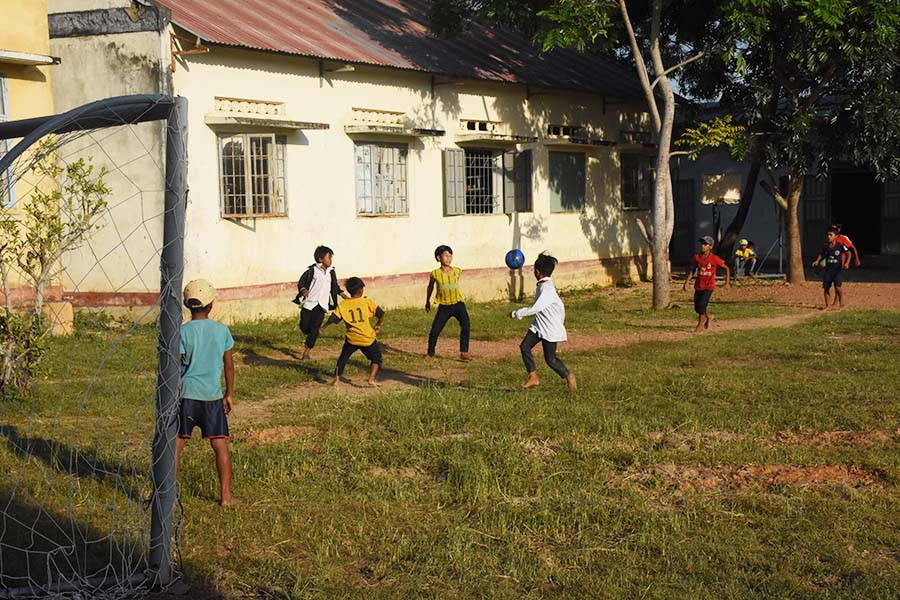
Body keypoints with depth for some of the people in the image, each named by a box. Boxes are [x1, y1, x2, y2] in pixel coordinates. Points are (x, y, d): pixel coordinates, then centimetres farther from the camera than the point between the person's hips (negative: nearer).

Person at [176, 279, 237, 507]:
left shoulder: (182, 332, -7)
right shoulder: (222, 330, 2)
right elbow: (229, 365, 8)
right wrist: (229, 394, 18)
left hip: (186, 393, -2)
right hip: (213, 395, 2)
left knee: (176, 444, 5)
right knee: (220, 444, 7)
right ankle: (225, 495, 10)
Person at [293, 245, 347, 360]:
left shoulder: (331, 272, 6)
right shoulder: (312, 270, -8)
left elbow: (335, 286, 20)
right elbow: (301, 282, -6)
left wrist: (343, 295, 11)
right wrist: (303, 290, -27)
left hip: (322, 305, 2)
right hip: (309, 302, -2)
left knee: (314, 329, -5)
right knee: (304, 327, 0)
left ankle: (306, 353, 4)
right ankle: (311, 335, 36)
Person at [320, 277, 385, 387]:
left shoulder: (342, 305, -1)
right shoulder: (367, 302, -5)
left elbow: (333, 319, -2)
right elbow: (381, 314, -5)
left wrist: (323, 327, 15)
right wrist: (378, 324, 14)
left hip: (352, 339, 2)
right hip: (368, 338, -2)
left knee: (343, 358, 21)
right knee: (376, 358, 16)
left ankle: (337, 379, 15)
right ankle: (371, 379, 3)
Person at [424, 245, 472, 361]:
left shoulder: (457, 271, -3)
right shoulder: (435, 274, -6)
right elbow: (430, 287, 13)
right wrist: (427, 301, 23)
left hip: (457, 304, 1)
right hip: (443, 306, -1)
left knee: (465, 325, -16)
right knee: (434, 331, -2)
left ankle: (464, 353, -9)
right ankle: (430, 353, 20)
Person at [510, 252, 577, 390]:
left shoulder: (547, 289, -23)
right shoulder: (542, 285, 8)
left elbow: (535, 309, -26)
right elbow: (561, 304, 16)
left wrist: (516, 314, -18)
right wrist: (561, 320, 25)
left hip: (550, 328, -9)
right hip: (538, 325, 9)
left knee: (550, 359, -2)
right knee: (524, 346, -4)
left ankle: (569, 376, 21)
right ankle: (533, 377, 3)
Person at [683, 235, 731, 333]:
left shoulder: (714, 259, -11)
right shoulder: (696, 257, 0)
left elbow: (727, 268, -1)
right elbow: (691, 270, 6)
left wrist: (727, 282, -4)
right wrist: (686, 283, -4)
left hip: (709, 286, -5)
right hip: (698, 285, 5)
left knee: (702, 305, -14)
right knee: (697, 307, 9)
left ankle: (700, 325, 3)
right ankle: (708, 317, 38)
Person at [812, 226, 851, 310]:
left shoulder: (840, 246, -9)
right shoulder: (825, 246, 3)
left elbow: (849, 253, -2)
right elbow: (821, 254, 20)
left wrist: (847, 262, -15)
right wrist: (817, 261, 5)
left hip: (838, 269, -4)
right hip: (828, 269, 4)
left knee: (837, 286, -18)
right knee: (826, 288, 2)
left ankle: (841, 301, 8)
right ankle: (827, 305, 14)